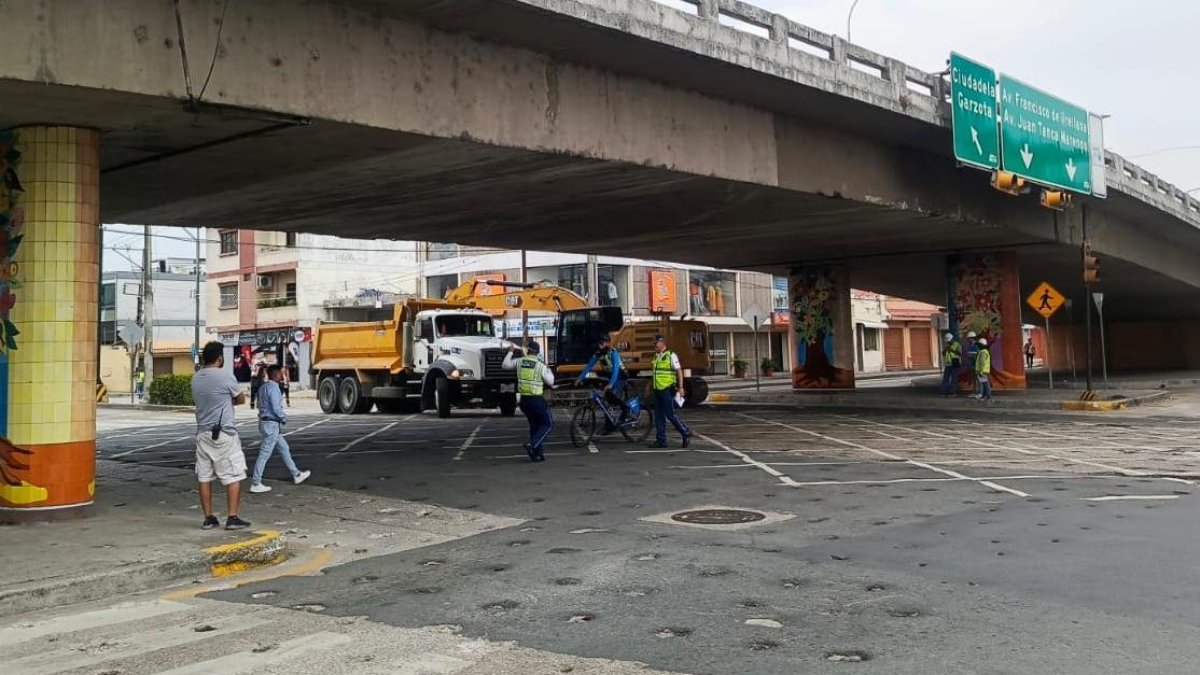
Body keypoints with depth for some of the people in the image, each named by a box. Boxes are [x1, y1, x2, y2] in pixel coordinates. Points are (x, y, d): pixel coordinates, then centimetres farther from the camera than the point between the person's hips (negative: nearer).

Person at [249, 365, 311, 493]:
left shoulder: (264, 387, 13)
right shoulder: (273, 388, -17)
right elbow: (276, 409, -22)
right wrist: (284, 417, -4)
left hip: (265, 422, 10)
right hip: (272, 424, -10)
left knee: (284, 449, 17)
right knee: (264, 454, -6)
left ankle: (296, 475, 25)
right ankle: (255, 484, -2)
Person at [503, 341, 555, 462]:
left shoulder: (519, 362, 0)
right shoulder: (541, 366, -11)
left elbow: (505, 365, 14)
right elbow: (550, 382, -4)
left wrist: (510, 352, 25)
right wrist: (549, 371, 14)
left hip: (524, 400, 5)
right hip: (537, 400, -5)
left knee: (534, 425, 19)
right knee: (548, 424, 7)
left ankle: (538, 453, 18)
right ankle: (532, 445, -13)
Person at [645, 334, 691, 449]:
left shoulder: (671, 355, -7)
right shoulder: (655, 357, 14)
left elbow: (679, 371, -10)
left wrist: (680, 387, -16)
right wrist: (648, 386, 20)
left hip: (668, 390, -8)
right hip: (658, 391, 8)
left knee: (670, 414, -7)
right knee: (658, 416, 7)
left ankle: (686, 433, 8)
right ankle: (661, 440, 12)